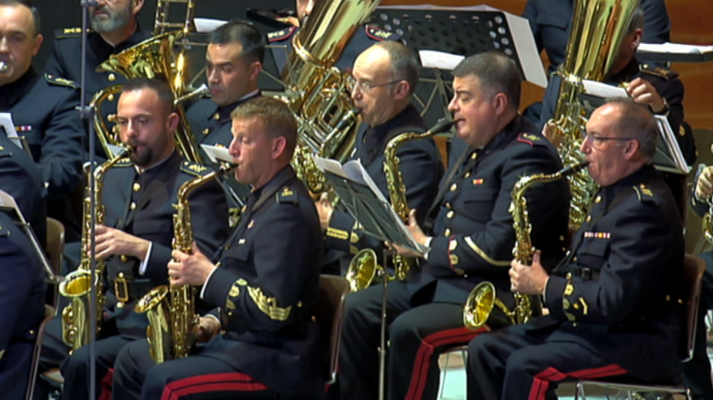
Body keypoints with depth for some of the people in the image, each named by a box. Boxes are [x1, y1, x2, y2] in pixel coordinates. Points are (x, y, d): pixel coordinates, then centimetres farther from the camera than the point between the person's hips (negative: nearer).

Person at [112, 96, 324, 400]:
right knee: (132, 361, 14)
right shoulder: (264, 198, 15)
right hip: (238, 340, 11)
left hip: (275, 362, -11)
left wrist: (209, 276, -18)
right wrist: (217, 323, 8)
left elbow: (274, 309, -27)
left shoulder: (288, 211, -19)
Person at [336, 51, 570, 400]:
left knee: (410, 331, -29)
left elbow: (498, 249, -23)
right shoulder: (477, 150, 18)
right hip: (437, 281, 10)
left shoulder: (529, 157, -14)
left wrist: (426, 248, -12)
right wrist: (413, 231, 6)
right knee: (359, 309, -2)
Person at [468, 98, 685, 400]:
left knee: (525, 367, -28)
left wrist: (544, 286, -13)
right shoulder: (611, 194, 16)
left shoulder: (645, 208, -19)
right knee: (484, 350, 0)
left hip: (634, 346, -11)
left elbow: (612, 301, -26)